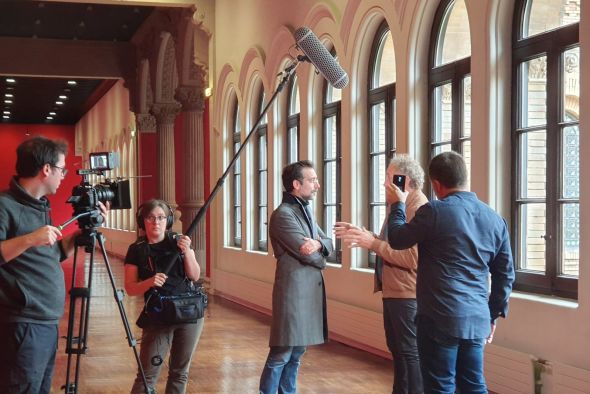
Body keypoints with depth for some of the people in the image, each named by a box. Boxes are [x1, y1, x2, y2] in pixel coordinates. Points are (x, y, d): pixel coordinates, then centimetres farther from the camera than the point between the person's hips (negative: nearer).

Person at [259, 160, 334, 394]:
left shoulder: (306, 210, 16)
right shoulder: (283, 215, -14)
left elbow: (329, 243, 10)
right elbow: (308, 254, -18)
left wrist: (319, 245, -13)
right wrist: (321, 259, 3)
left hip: (310, 291, 9)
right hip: (294, 292, -9)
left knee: (297, 352, 14)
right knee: (281, 355, -5)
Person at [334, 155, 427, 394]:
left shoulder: (419, 209, -19)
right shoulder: (399, 204, 15)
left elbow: (412, 258, -26)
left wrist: (373, 243, -23)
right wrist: (362, 236, 5)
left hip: (407, 293, -11)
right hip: (393, 290, 11)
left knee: (410, 352, -3)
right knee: (397, 349, 19)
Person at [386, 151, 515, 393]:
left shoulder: (434, 212, -10)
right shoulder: (495, 219, 7)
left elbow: (397, 240, 5)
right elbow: (505, 274, 12)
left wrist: (397, 205, 20)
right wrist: (494, 314, 22)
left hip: (440, 319, -5)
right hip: (477, 319, 6)